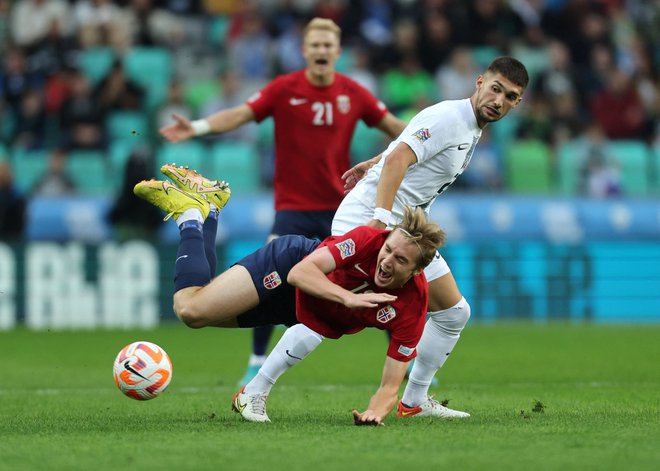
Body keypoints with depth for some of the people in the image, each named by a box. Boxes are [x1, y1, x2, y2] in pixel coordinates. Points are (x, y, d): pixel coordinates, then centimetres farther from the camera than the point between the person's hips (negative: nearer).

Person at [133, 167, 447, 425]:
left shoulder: (412, 310, -31)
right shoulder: (368, 239, -36)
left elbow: (391, 385, -28)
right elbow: (299, 273, -38)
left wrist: (376, 412, -47)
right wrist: (347, 297, -51)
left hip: (326, 319, 4)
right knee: (190, 308, -7)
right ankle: (193, 209, 11)